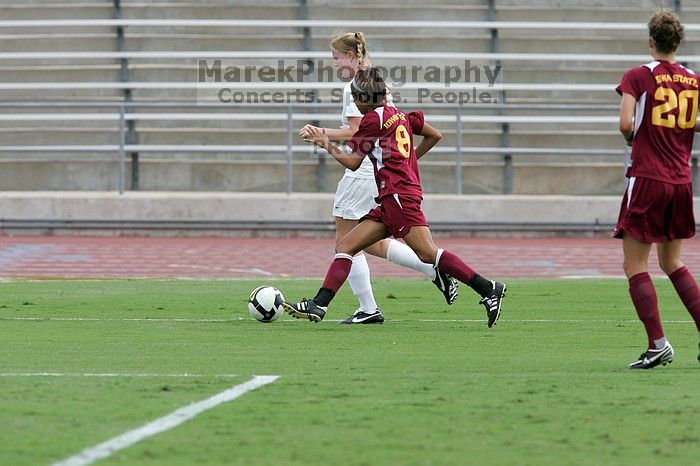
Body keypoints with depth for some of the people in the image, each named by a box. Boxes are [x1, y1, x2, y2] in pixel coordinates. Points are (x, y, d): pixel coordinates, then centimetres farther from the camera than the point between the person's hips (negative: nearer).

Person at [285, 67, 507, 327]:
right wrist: (410, 159, 32)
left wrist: (327, 145, 16)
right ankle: (318, 306, -4)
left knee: (427, 253, -16)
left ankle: (488, 289, -17)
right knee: (345, 246, 4)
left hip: (399, 195, -10)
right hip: (389, 201, 10)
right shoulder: (399, 115, 20)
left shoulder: (372, 120, -3)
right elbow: (435, 135, 26)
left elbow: (353, 163, 2)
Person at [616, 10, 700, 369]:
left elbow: (626, 124, -17)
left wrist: (632, 137, 5)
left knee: (634, 266, 0)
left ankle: (658, 344, -10)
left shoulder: (638, 77, -6)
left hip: (647, 180, -5)